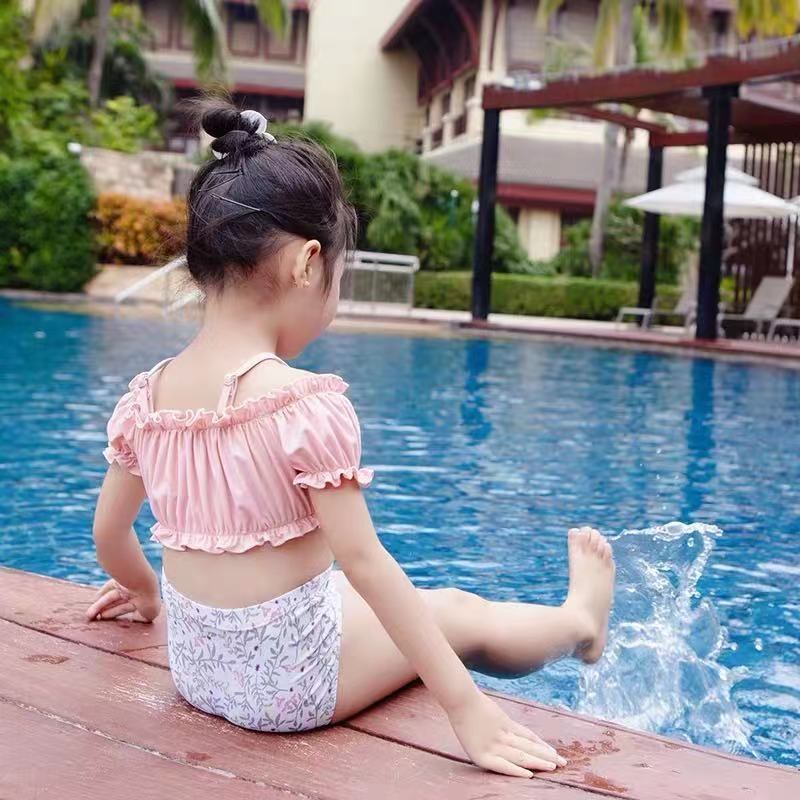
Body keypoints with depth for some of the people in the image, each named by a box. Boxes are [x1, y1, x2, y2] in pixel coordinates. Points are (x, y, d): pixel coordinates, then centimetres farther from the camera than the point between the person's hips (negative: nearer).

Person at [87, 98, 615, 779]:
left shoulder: (145, 395, -4)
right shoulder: (307, 403, -23)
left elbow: (108, 532, 7)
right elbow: (363, 560, -24)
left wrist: (144, 594, 29)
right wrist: (466, 706, -19)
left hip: (193, 665, 7)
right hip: (290, 676, -7)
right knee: (460, 613, 19)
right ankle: (579, 621, 48)